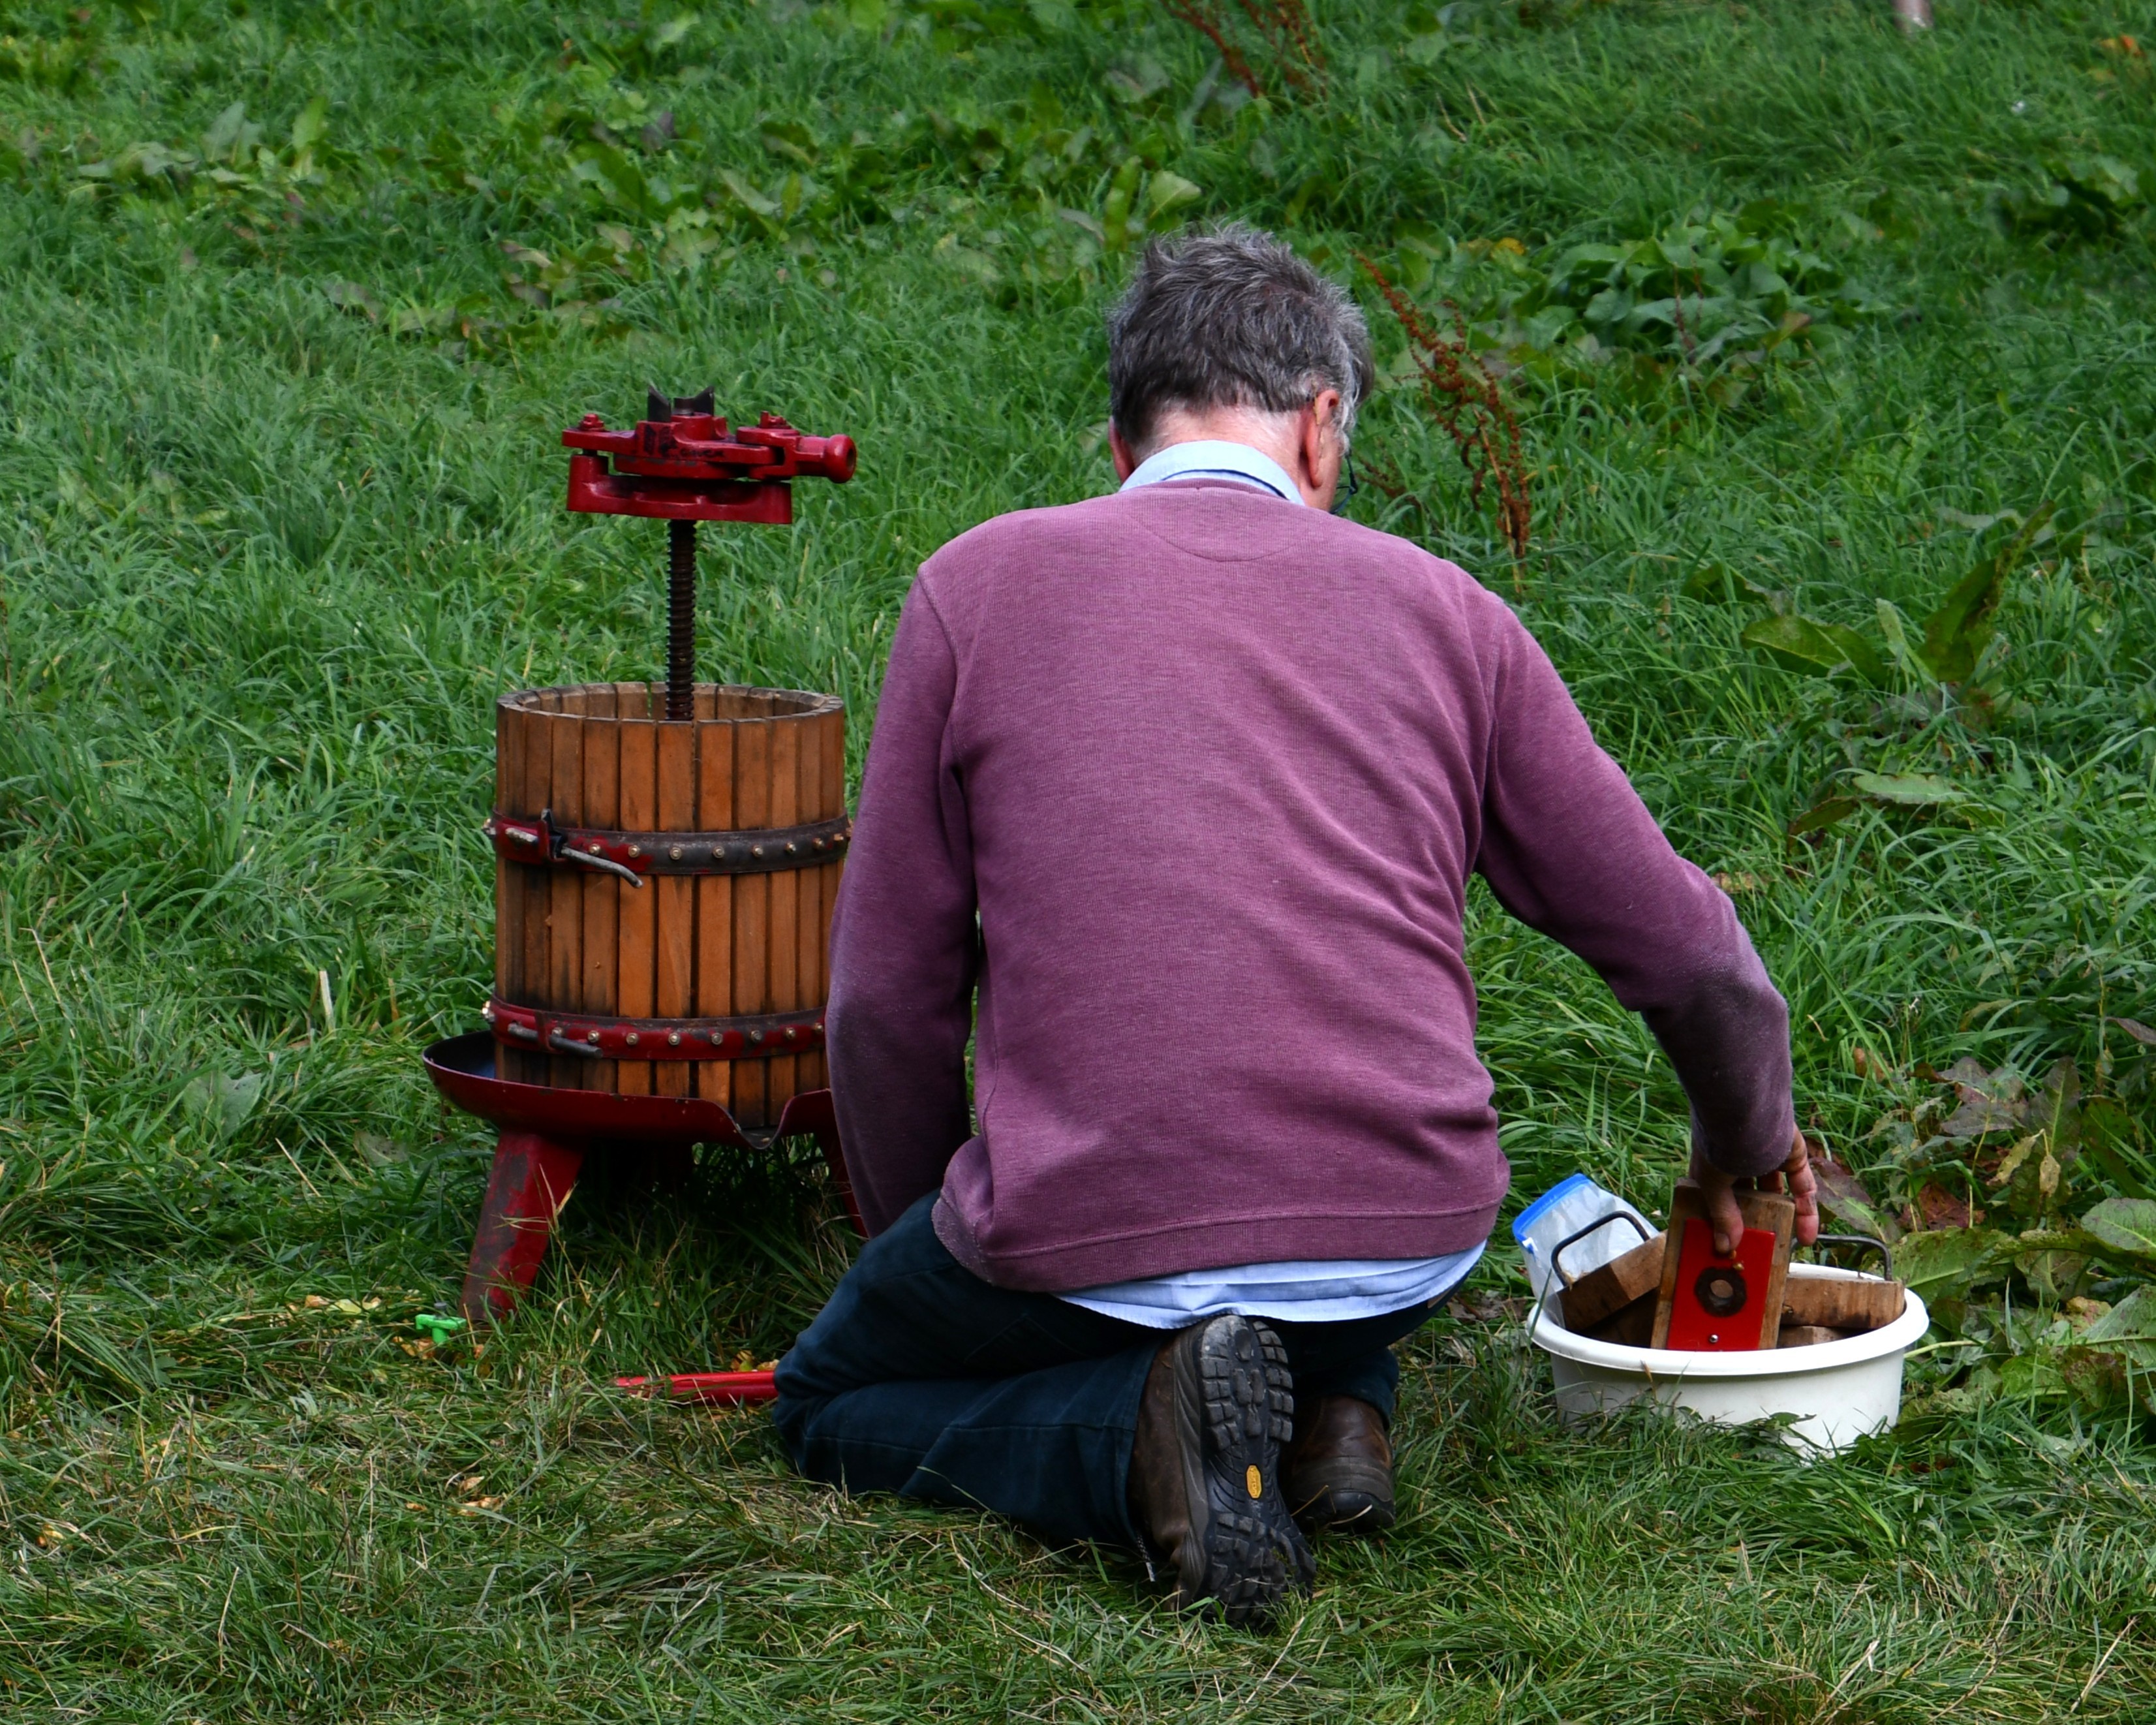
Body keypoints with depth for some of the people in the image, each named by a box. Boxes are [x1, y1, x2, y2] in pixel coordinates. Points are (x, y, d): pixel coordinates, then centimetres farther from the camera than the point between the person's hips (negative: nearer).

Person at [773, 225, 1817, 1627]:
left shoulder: (980, 584, 4)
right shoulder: (1438, 607, 9)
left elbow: (887, 999, 5)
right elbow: (1681, 948, 14)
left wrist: (920, 1245, 22)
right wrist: (1751, 1129, 35)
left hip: (1094, 1237, -3)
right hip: (1413, 1239, 4)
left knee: (832, 1407, 25)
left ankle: (1139, 1434, -5)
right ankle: (1330, 1407, 9)